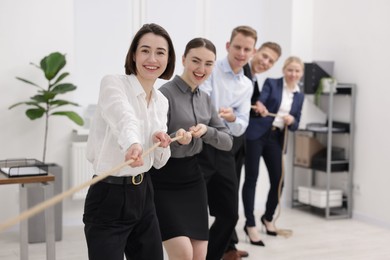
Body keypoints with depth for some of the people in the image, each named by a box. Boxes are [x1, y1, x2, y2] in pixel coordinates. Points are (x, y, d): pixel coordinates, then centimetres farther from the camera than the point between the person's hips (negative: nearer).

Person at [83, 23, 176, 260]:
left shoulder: (162, 101, 8)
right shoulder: (113, 84, -12)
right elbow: (125, 118, -37)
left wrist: (162, 145, -8)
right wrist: (133, 144, -57)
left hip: (143, 195, 7)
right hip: (108, 199, -7)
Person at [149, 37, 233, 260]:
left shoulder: (205, 99, 9)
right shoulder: (166, 94, -13)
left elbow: (228, 142, 7)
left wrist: (206, 131, -13)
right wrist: (176, 139, -32)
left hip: (193, 177, 7)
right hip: (163, 181, -7)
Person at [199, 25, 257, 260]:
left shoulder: (247, 85, 12)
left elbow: (241, 127, 3)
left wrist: (232, 118, -19)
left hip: (224, 152, 7)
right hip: (200, 148, -6)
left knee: (229, 214, 11)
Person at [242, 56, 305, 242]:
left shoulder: (299, 96, 14)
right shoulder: (271, 83, 1)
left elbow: (295, 126, 12)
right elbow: (259, 100, -16)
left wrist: (292, 121, -11)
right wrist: (259, 106, -40)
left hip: (277, 139, 4)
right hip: (257, 135, -4)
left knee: (278, 180, 3)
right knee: (251, 178, -7)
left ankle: (268, 217, 29)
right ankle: (250, 223, 1)